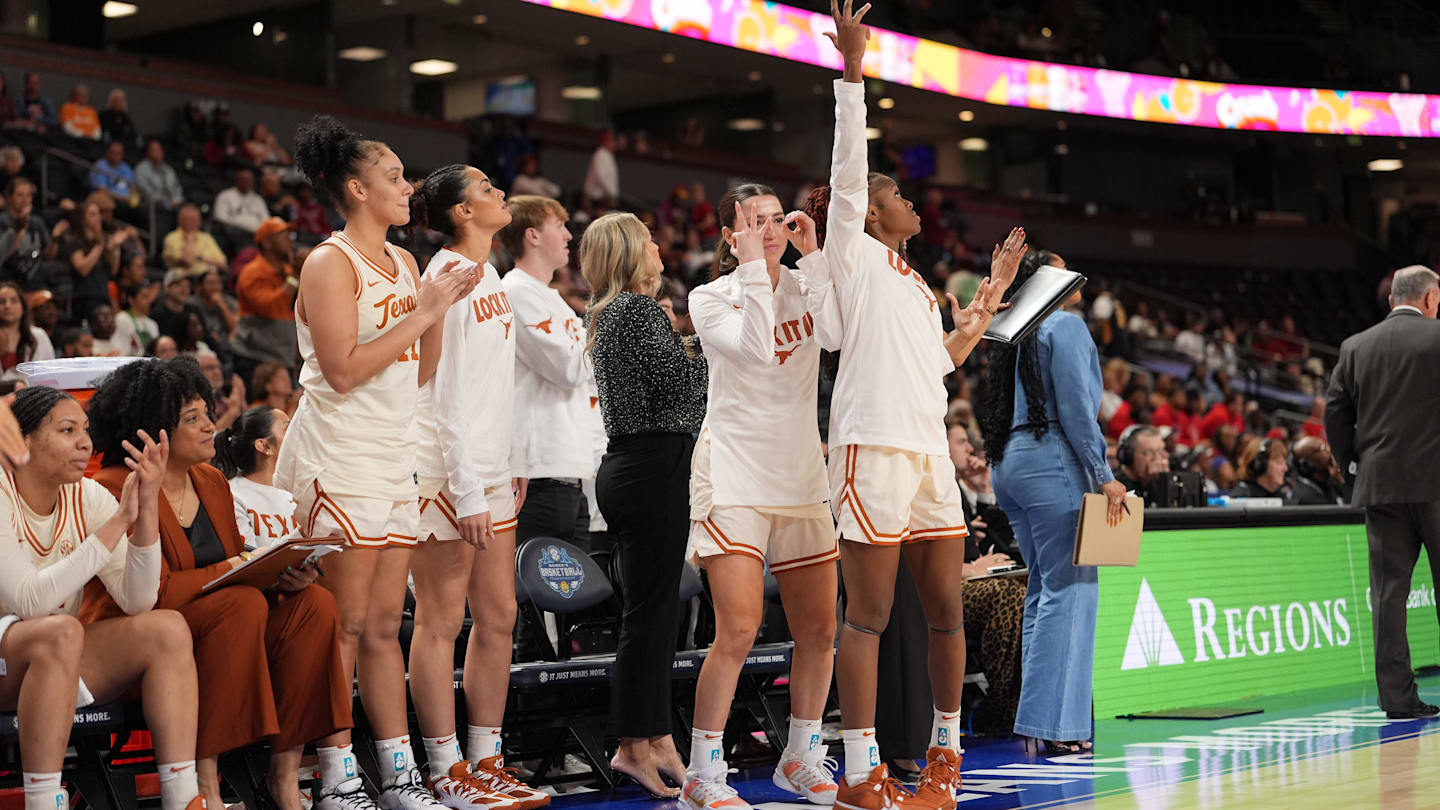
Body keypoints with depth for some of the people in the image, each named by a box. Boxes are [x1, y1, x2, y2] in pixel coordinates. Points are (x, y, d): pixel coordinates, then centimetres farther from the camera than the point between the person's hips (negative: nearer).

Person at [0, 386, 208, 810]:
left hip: (55, 662, 6)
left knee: (169, 629, -16)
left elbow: (137, 601, -9)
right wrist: (119, 520, -28)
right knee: (62, 631, -36)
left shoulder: (87, 498, 0)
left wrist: (146, 508, -22)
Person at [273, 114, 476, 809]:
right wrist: (419, 314, -14)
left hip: (395, 457, 8)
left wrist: (445, 309, 5)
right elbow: (343, 368, -17)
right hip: (339, 458, -8)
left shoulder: (404, 263, 16)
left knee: (384, 624, 9)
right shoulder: (331, 263, -8)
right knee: (345, 626, -7)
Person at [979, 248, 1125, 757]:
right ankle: (1053, 726, -14)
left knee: (1044, 588, 11)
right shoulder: (1065, 325, -5)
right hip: (1051, 459, -9)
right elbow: (1075, 406, -14)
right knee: (1070, 587, -9)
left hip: (1008, 462, 9)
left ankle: (1039, 726, 9)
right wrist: (1103, 476, -14)